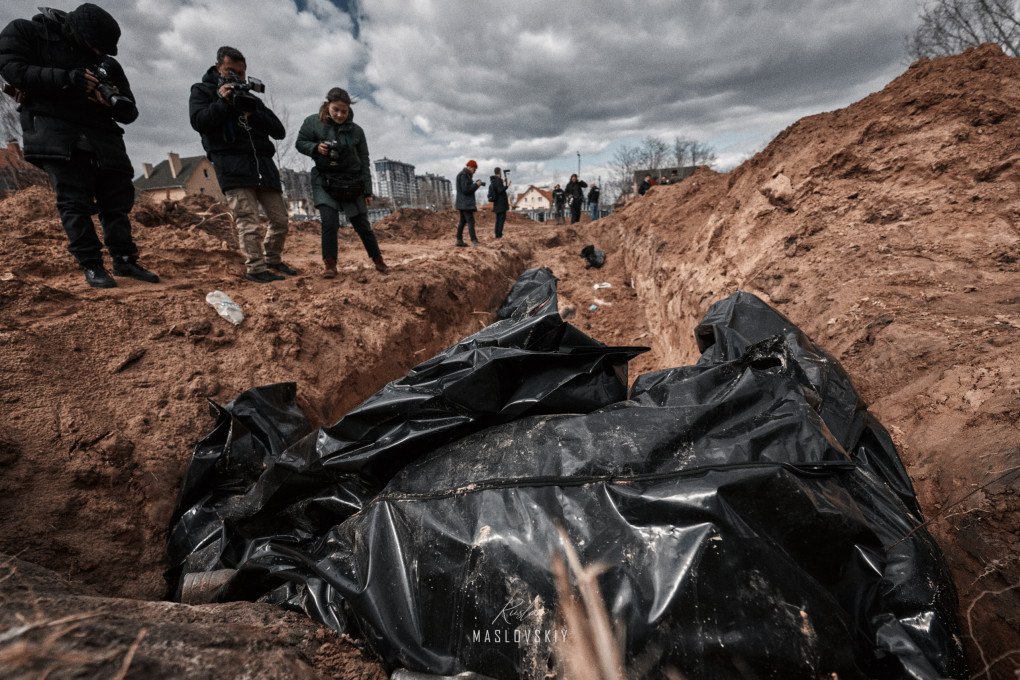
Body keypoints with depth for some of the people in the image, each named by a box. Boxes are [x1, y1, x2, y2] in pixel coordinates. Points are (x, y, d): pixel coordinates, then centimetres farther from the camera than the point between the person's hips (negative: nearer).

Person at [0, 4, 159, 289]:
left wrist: (116, 103, -12)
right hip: (56, 133, -4)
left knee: (118, 200, 0)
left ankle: (125, 260, 8)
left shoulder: (107, 64, 15)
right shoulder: (26, 32, 7)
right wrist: (68, 79, -15)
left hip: (102, 137, 4)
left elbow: (130, 113, 12)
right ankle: (91, 265, -8)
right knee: (74, 201, -9)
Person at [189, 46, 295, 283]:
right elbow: (198, 121, -2)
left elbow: (279, 131, 13)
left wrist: (252, 116, -1)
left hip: (263, 163, 5)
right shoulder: (202, 91, 16)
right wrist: (223, 102, -6)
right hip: (232, 163, -4)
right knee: (248, 221, -15)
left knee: (280, 220, 3)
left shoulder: (252, 99, 26)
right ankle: (255, 268, -12)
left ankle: (272, 259, 21)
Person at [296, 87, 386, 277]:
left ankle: (378, 260, 20)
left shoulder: (356, 130, -1)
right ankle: (329, 265, -1)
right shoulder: (313, 122, -4)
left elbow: (364, 162, 2)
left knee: (363, 226, 6)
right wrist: (316, 148, -17)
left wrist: (367, 191, -1)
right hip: (325, 182, -1)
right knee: (330, 224, -13)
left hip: (352, 184, 1)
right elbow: (300, 143, 5)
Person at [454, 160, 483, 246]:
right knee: (470, 221, -14)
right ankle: (474, 241, -19)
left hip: (462, 203, 11)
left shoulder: (464, 175, 19)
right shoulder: (464, 175, -14)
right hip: (466, 203, -11)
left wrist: (474, 183, 7)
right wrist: (476, 185, -12)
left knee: (462, 221, 12)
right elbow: (466, 190, -20)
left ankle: (459, 241, 15)